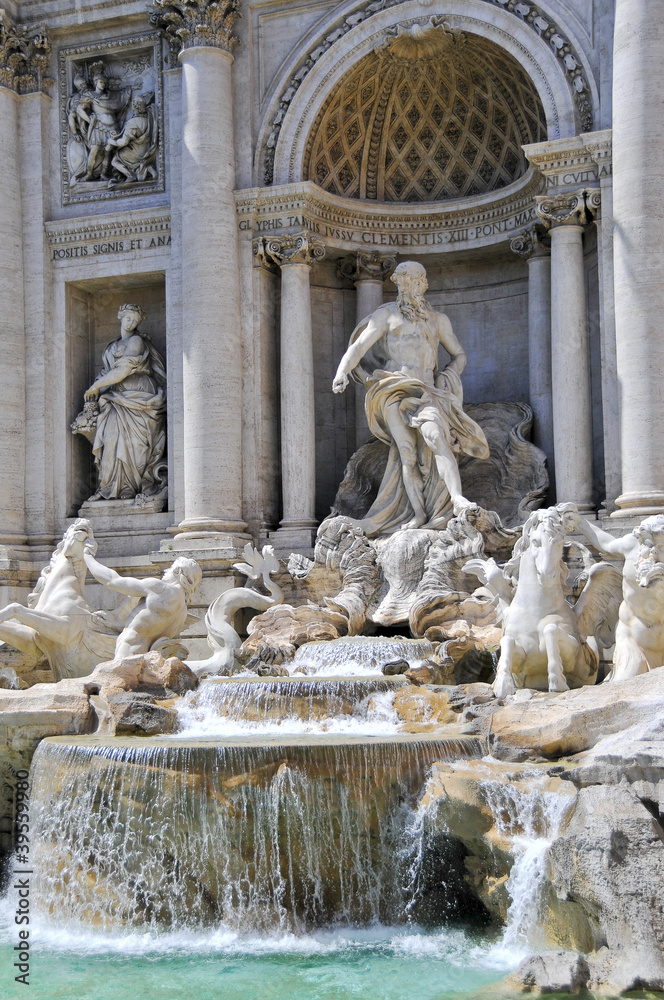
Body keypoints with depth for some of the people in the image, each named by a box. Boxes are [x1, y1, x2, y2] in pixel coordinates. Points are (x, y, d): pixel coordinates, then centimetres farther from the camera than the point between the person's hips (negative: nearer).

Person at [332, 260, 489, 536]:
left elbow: (459, 355, 27)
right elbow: (359, 346, 1)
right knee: (407, 453, -13)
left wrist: (449, 376, 5)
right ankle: (418, 514, -11)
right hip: (394, 390, -1)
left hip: (425, 392, 1)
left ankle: (457, 499, -39)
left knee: (435, 437, -27)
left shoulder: (438, 320, 21)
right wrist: (342, 372, -18)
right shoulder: (386, 315, 13)